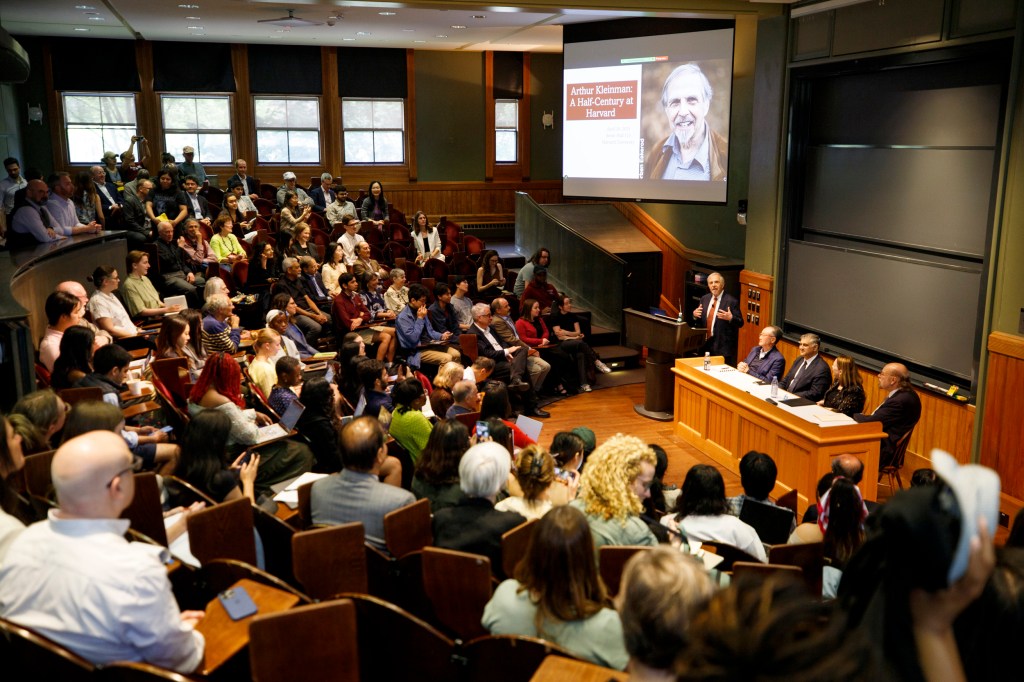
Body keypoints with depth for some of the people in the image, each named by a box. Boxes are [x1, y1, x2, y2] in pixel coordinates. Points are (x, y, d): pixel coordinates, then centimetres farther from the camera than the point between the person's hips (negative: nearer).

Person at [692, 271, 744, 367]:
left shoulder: (731, 301, -8)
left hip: (723, 345, -6)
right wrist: (695, 315, -3)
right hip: (705, 344, 6)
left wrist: (730, 318, -26)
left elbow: (740, 323, -8)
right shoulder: (704, 299, 11)